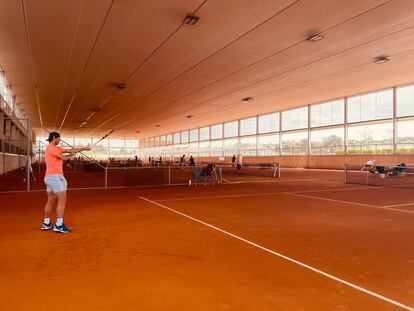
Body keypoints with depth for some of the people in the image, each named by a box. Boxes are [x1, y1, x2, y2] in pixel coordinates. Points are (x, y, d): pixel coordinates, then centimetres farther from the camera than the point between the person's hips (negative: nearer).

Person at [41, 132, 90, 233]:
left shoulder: (56, 148, 19)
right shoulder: (51, 147, -10)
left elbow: (70, 150, 20)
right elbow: (63, 157, -20)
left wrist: (84, 148, 20)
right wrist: (71, 155, 2)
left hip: (49, 177, 10)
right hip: (55, 176, -10)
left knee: (50, 201, 16)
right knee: (62, 201, -9)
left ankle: (46, 223, 23)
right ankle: (59, 225, -10)